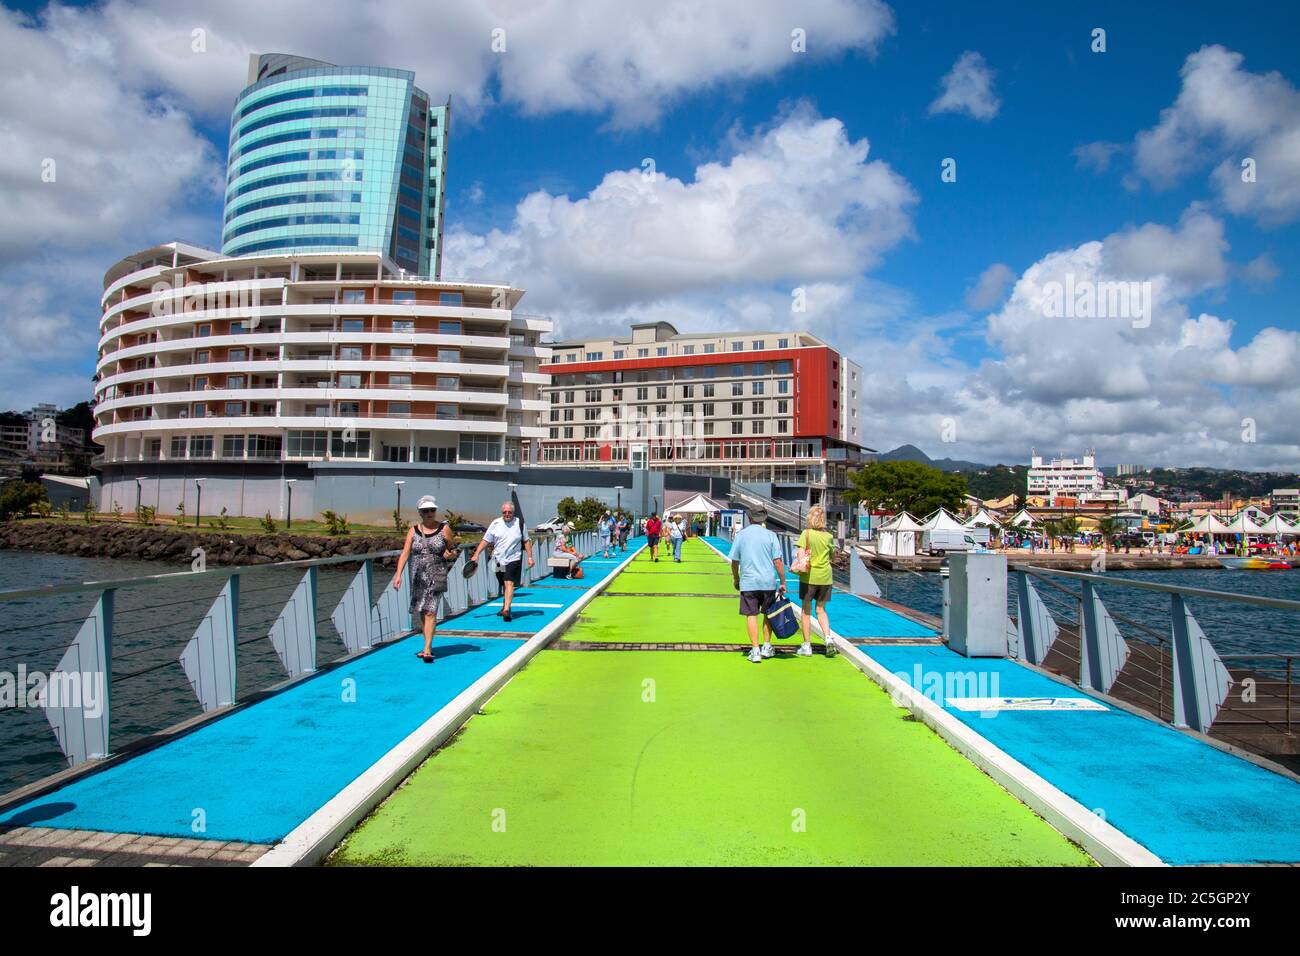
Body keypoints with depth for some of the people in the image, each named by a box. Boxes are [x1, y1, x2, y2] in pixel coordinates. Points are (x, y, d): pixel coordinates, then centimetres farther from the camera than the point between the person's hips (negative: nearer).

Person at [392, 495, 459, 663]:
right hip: (418, 577, 4)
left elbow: (454, 551, 8)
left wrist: (450, 555, -15)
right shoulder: (413, 531, 6)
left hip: (436, 577, -3)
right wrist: (398, 574, -10)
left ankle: (427, 649, -12)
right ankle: (428, 646, 27)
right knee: (420, 613, 11)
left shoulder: (444, 529, 0)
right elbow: (405, 553, 0)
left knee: (430, 611, -12)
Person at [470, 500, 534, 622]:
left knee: (509, 583, -17)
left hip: (513, 559, -3)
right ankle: (505, 606, 34)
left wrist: (530, 557, 1)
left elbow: (526, 541, 7)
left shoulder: (519, 524, 0)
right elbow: (485, 540, 4)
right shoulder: (495, 523, 2)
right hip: (498, 559, 3)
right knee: (504, 585, 15)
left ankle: (506, 610, -25)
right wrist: (476, 555, -3)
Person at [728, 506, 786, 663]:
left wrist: (736, 579, 18)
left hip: (748, 582, -1)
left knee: (751, 615, 3)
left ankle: (755, 650, 0)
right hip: (768, 581, 1)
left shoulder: (740, 535, 1)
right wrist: (783, 582, 3)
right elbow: (778, 562, -5)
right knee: (768, 614, 16)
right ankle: (767, 647, 21)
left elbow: (734, 562, 3)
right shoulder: (770, 535, -1)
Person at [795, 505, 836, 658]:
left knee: (806, 611, 7)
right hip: (825, 577, 3)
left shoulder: (806, 534, -8)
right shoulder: (828, 536, 3)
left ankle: (807, 646, 11)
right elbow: (832, 557, 13)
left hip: (809, 576, -3)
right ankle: (828, 638, -5)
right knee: (821, 610, 15)